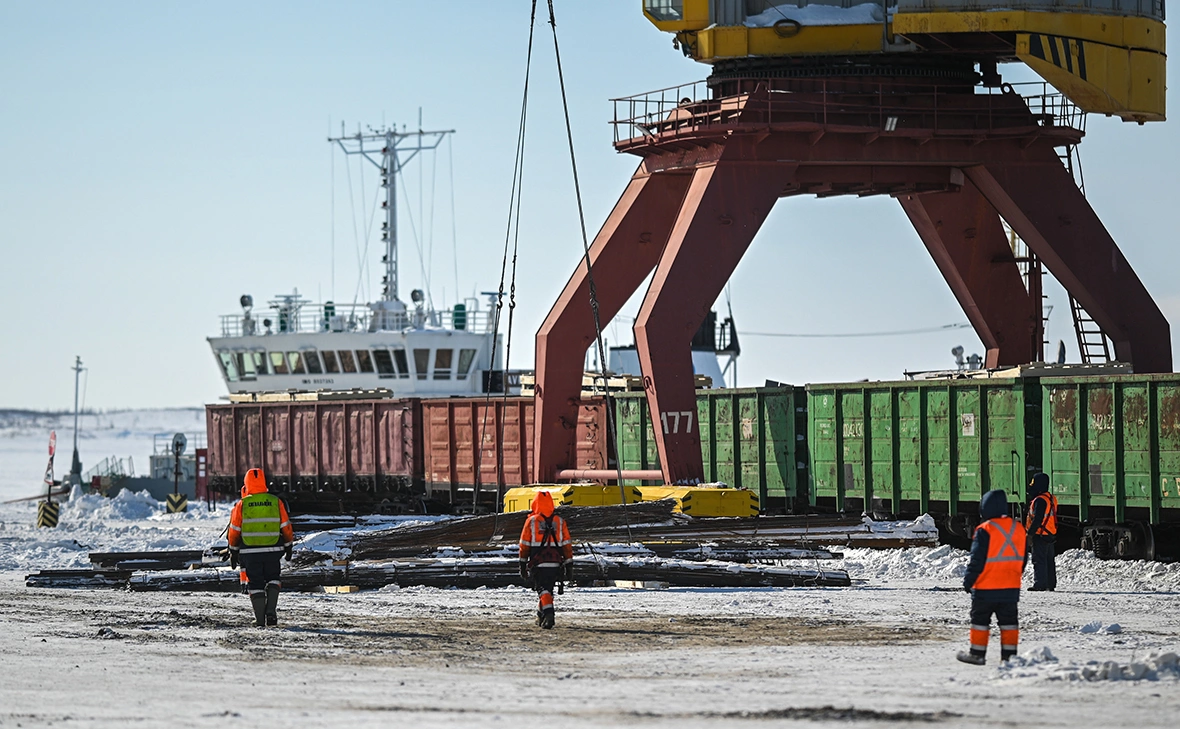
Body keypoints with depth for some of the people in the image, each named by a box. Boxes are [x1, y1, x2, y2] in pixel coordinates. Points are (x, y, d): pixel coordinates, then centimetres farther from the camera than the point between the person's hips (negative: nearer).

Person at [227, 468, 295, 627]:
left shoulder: (242, 504, -4)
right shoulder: (276, 502, -1)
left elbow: (234, 531, 1)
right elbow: (286, 527, 4)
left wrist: (233, 553, 11)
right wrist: (288, 547, 17)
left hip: (249, 552, -1)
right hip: (272, 551, 1)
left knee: (255, 584, 8)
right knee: (273, 579, 19)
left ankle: (260, 619, 3)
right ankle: (271, 611, 2)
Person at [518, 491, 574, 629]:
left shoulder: (531, 521, -2)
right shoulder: (559, 522, 4)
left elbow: (524, 545, 1)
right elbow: (567, 545, 5)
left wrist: (523, 565, 9)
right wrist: (569, 566, 10)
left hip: (537, 564, -3)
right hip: (555, 564, 3)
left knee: (543, 590, -6)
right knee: (547, 590, 19)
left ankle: (548, 614, -27)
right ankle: (541, 617, 28)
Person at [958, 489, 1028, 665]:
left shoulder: (985, 530, -16)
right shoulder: (1018, 528, 6)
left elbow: (977, 560, -15)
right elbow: (1023, 557, 14)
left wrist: (968, 580, -6)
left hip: (986, 587, -6)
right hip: (1011, 587, 6)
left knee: (980, 619, 5)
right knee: (1008, 620, 10)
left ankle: (977, 654, 8)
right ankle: (1009, 654, 10)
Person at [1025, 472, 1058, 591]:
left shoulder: (1040, 500, -17)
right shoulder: (1051, 498, 14)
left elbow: (1037, 519, -22)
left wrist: (1030, 533, -17)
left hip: (1041, 535, -10)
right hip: (1051, 535, 10)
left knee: (1039, 559, -6)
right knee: (1049, 560, 14)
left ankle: (1040, 584, -8)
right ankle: (1051, 584, 19)